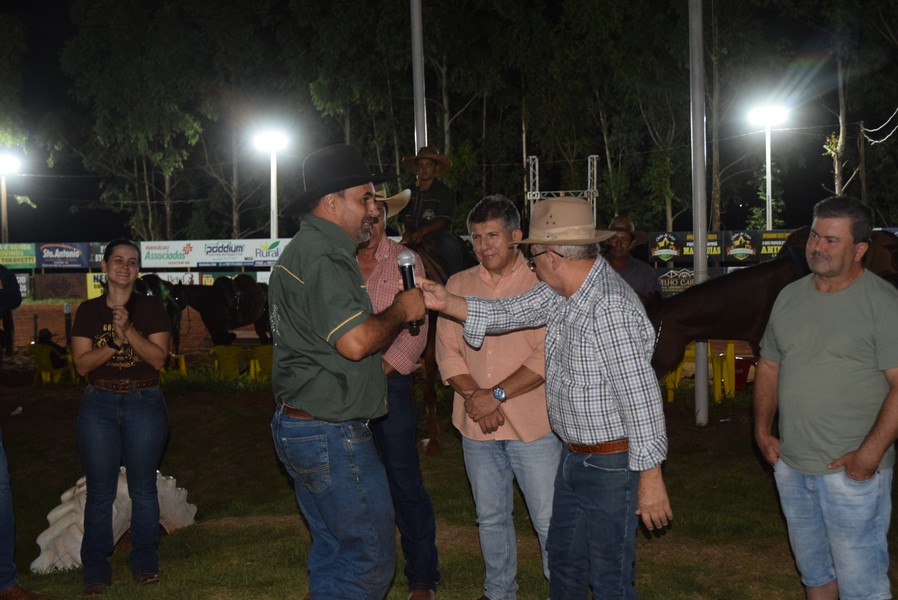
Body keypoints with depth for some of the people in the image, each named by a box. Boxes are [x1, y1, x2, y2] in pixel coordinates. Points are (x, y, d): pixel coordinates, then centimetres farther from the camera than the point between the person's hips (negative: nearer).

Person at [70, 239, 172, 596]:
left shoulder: (151, 308, 2)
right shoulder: (88, 311, 5)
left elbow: (159, 357, -7)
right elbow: (81, 363, -2)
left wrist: (128, 331, -19)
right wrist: (112, 344, -17)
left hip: (144, 403, -1)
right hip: (99, 405, 1)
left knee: (142, 486, 6)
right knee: (100, 489, 4)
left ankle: (144, 560, 19)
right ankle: (96, 567, 14)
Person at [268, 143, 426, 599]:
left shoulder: (300, 250, 17)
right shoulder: (323, 256, -18)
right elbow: (355, 341, -28)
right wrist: (401, 310, -12)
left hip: (298, 424, 11)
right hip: (332, 435, -11)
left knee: (332, 552, 18)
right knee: (371, 560, -3)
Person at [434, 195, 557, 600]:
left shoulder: (542, 285, -7)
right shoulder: (458, 285, 8)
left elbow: (547, 357, -13)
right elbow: (447, 351, 3)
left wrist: (497, 394, -17)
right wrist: (473, 395, -12)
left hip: (533, 425, -4)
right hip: (477, 427, 5)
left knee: (550, 520, 0)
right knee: (491, 518, 17)